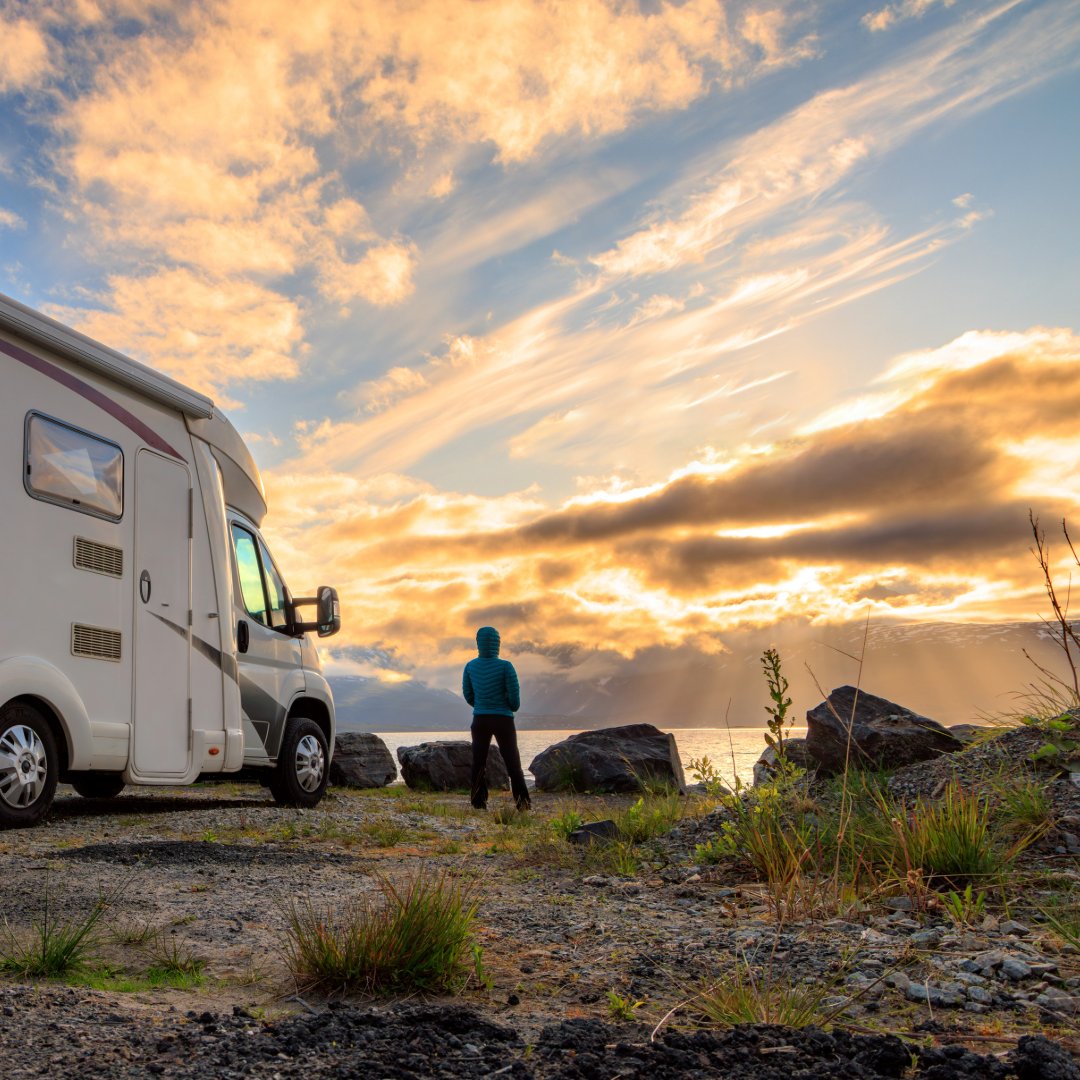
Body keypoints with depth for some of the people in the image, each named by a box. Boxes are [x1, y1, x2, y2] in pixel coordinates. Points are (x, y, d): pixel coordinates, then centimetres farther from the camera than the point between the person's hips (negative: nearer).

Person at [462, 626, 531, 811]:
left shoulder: (470, 666, 0)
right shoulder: (505, 666, -13)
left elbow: (468, 695, 9)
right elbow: (514, 696, -11)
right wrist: (514, 707, 12)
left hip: (480, 719, 3)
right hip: (503, 720, -3)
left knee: (479, 762, 9)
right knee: (512, 761, 2)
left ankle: (479, 803, 5)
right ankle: (522, 802, -6)